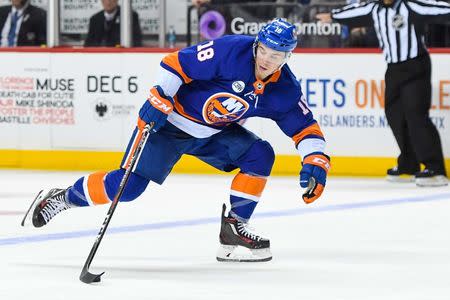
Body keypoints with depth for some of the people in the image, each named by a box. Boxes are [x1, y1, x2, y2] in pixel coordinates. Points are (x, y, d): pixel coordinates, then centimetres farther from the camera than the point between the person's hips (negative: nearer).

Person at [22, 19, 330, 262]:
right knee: (128, 185, -15)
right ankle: (62, 197, 6)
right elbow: (177, 63, -23)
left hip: (214, 133, 6)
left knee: (260, 154, -13)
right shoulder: (230, 51, -26)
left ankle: (234, 227, -5)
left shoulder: (285, 90, -10)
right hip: (170, 119, -6)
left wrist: (316, 162, -18)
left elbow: (305, 127, -3)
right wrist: (159, 100, -30)